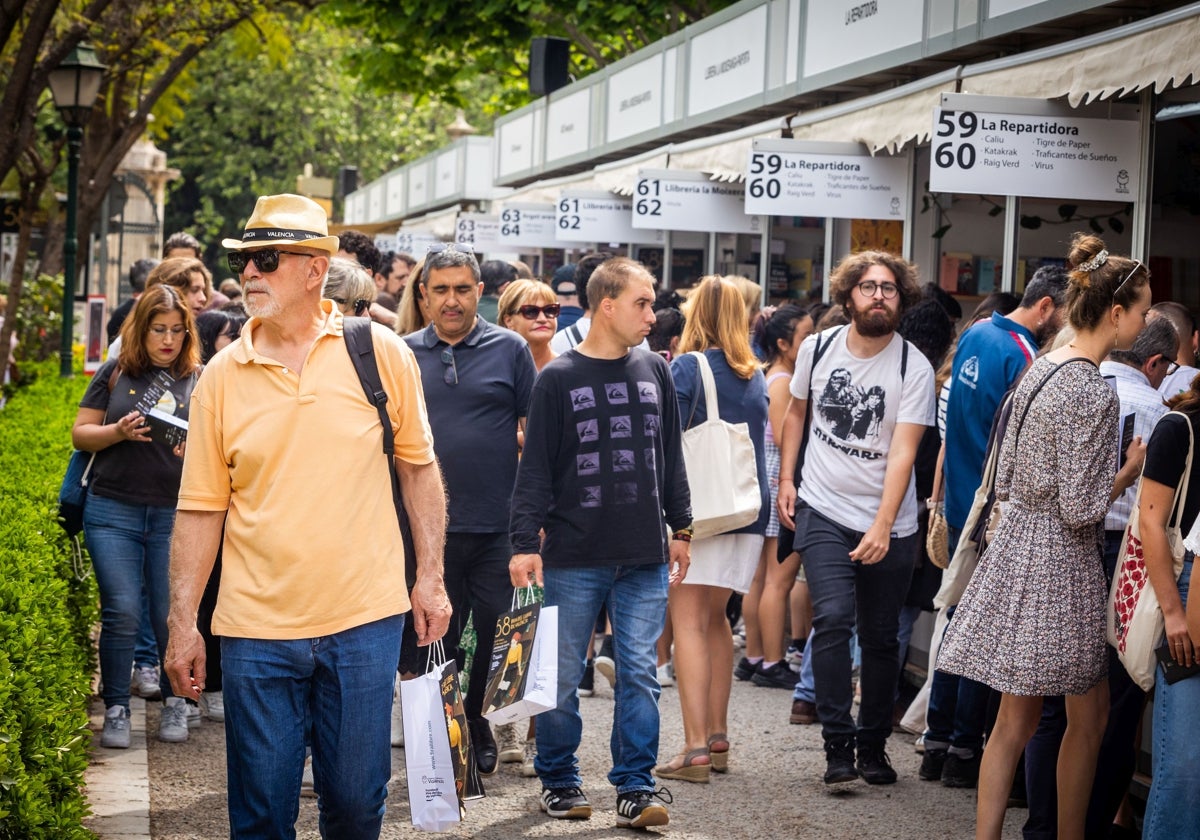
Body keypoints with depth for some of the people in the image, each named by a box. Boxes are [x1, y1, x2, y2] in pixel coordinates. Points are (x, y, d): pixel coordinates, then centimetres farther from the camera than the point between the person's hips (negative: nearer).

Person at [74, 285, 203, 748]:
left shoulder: (199, 380, 5)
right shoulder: (115, 373, 5)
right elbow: (80, 433, 6)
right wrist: (119, 432, -13)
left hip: (175, 515, 0)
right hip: (113, 511, 0)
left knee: (170, 615, 3)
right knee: (121, 612, -4)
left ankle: (175, 701, 21)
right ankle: (116, 709, 8)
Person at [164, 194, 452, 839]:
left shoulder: (382, 354, -1)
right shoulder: (221, 377, 1)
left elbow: (418, 467, 8)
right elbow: (202, 509, 4)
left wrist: (430, 578, 4)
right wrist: (182, 624, 2)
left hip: (365, 622, -1)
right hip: (257, 630, 1)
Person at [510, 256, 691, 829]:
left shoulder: (655, 372, 10)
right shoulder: (558, 378, -1)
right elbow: (535, 468, -2)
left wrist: (680, 528, 15)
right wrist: (525, 542, -8)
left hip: (645, 558, 3)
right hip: (574, 558, -3)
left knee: (639, 674, 2)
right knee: (561, 676, 5)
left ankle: (635, 786, 8)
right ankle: (559, 780, 19)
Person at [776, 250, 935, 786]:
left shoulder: (914, 369, -9)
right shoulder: (817, 349, 1)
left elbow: (903, 452, -17)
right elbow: (797, 411, 18)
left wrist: (882, 526, -27)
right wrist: (785, 479, 10)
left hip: (888, 525, -1)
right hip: (823, 511, 1)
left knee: (881, 638, 7)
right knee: (833, 618, -16)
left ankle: (873, 745, 23)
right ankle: (837, 744, -9)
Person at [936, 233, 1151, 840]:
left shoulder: (1040, 369, 8)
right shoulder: (1093, 393, -18)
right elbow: (1081, 509, -17)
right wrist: (1131, 471, -4)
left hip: (1015, 541, 8)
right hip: (1059, 563, -8)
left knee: (1016, 717, 11)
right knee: (1090, 712, 9)